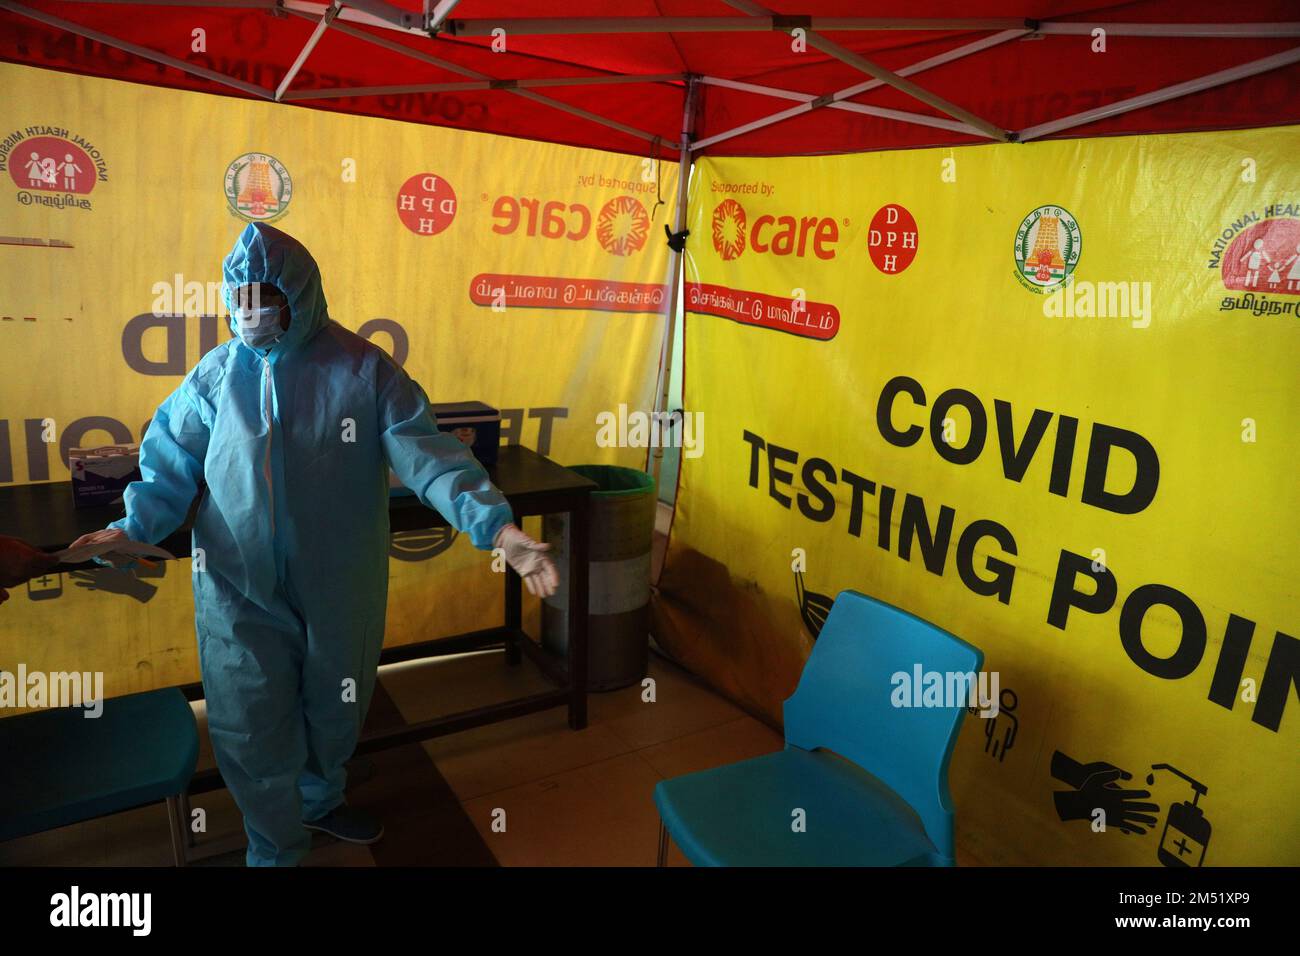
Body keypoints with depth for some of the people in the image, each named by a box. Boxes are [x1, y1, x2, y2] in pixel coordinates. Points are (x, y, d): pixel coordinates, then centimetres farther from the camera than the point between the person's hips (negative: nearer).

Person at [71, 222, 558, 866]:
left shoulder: (364, 370, -10)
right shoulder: (217, 373, -3)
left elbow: (428, 454, -17)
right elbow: (173, 462, 0)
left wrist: (496, 526, -30)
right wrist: (134, 525, -18)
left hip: (337, 588, 0)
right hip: (239, 588, 0)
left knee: (334, 710, 20)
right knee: (253, 726, 9)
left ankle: (320, 800, 52)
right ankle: (274, 850, 37)